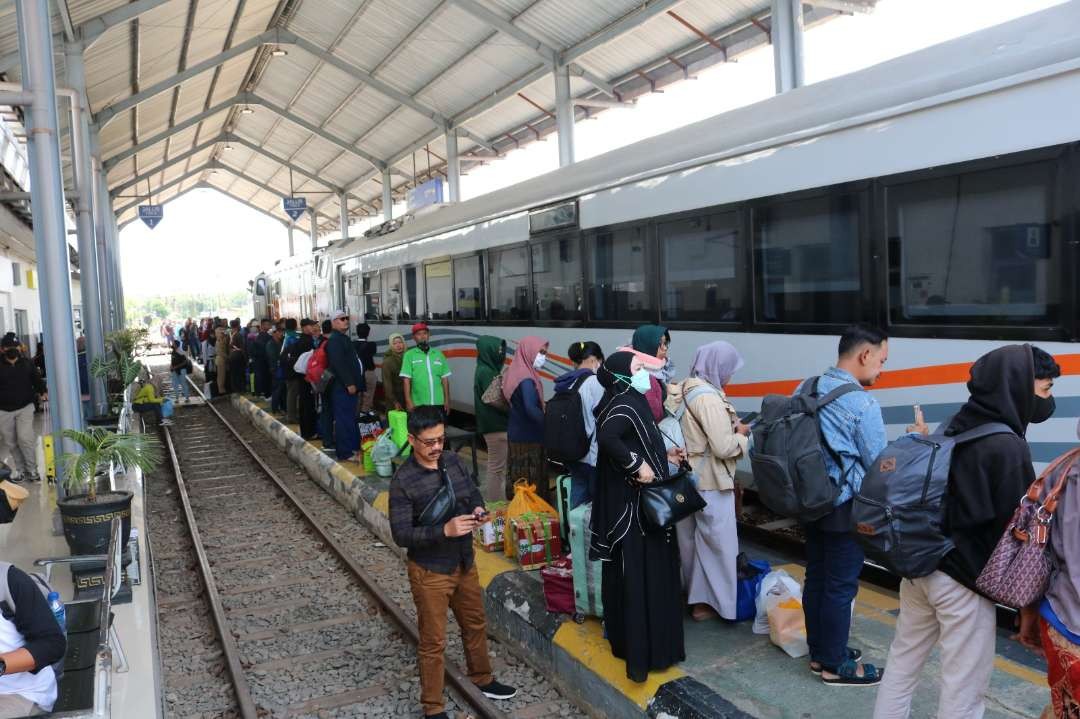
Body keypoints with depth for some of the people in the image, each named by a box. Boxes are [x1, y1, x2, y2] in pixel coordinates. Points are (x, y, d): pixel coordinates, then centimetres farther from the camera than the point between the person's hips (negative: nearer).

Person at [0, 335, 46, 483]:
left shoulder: (27, 364, 3)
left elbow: (37, 380, 8)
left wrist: (43, 392, -8)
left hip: (25, 407, -1)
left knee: (25, 438, -13)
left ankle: (32, 470, 2)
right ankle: (21, 470, 24)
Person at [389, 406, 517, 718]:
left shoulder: (454, 462, -4)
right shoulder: (403, 480, -20)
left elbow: (474, 495, 9)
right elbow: (401, 534, -22)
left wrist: (478, 510, -15)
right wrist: (444, 530, -32)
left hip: (465, 563, 6)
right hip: (430, 571, -6)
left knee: (476, 624, 23)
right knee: (433, 641, 8)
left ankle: (482, 679, 47)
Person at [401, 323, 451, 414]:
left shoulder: (438, 354, 9)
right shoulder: (409, 355, -1)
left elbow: (444, 379, 9)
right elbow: (406, 380, -5)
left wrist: (447, 400, 5)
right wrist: (408, 401, -12)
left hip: (438, 403, 3)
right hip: (419, 404, -3)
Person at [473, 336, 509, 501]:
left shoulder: (488, 369, 12)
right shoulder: (486, 372, -18)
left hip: (496, 424, 10)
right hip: (496, 426, -10)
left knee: (495, 464, 17)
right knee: (498, 466, -4)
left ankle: (492, 499, 26)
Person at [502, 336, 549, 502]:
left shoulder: (518, 374, 8)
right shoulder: (527, 380, -20)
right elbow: (531, 409, -32)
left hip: (518, 434, 9)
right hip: (528, 437, -9)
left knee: (520, 480, 16)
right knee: (531, 482, -1)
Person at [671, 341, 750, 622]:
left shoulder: (684, 390, 7)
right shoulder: (709, 398, -22)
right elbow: (723, 447, -24)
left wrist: (731, 427, 5)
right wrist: (741, 435, -6)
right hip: (710, 483, -9)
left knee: (691, 539, 20)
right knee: (717, 542, 6)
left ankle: (692, 593, 34)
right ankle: (707, 601, 15)